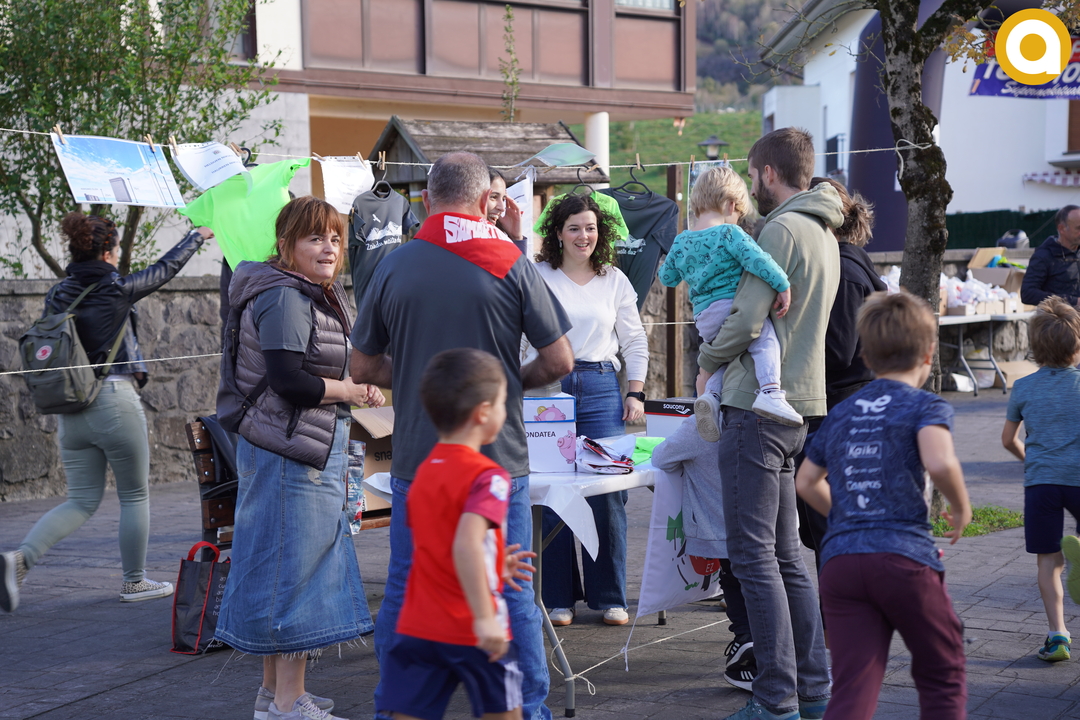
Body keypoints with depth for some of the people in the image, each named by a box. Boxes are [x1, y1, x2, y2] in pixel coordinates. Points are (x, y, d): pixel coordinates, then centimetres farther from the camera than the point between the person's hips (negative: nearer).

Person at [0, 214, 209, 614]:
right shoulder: (117, 289, -7)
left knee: (82, 501, 10)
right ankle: (135, 582, 19)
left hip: (71, 408, 6)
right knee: (134, 495, 11)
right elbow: (166, 269, 7)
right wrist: (197, 237, 24)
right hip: (115, 401, -6)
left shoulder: (57, 296, 7)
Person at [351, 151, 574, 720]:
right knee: (512, 595, 8)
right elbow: (559, 360, -4)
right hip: (498, 459, -1)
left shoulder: (394, 267, 0)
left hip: (415, 459, 1)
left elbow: (363, 368, 7)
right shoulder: (510, 265, -5)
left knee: (404, 594, 10)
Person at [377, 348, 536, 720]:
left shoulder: (423, 472, 8)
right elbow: (466, 546, -29)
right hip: (473, 633, -5)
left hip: (416, 629, 5)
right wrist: (485, 617, -28)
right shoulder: (487, 476, -14)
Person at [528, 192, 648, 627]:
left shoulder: (615, 280, 12)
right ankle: (558, 597, 8)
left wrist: (636, 393, 8)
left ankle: (610, 597, 9)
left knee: (608, 496, -1)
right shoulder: (537, 275, 5)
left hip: (602, 388, 2)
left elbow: (635, 342, 16)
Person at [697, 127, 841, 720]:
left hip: (758, 407, -10)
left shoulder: (782, 230, -14)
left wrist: (706, 357, -1)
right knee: (784, 554, 15)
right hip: (798, 404, 10)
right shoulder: (823, 235, 17)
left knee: (754, 555, -6)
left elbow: (747, 320, -18)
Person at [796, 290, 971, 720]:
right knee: (943, 679, 16)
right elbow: (940, 463, -19)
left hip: (840, 559, 4)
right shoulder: (925, 406, 1)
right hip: (905, 557, -4)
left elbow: (805, 482, 26)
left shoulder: (840, 414, 18)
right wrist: (961, 508, -1)